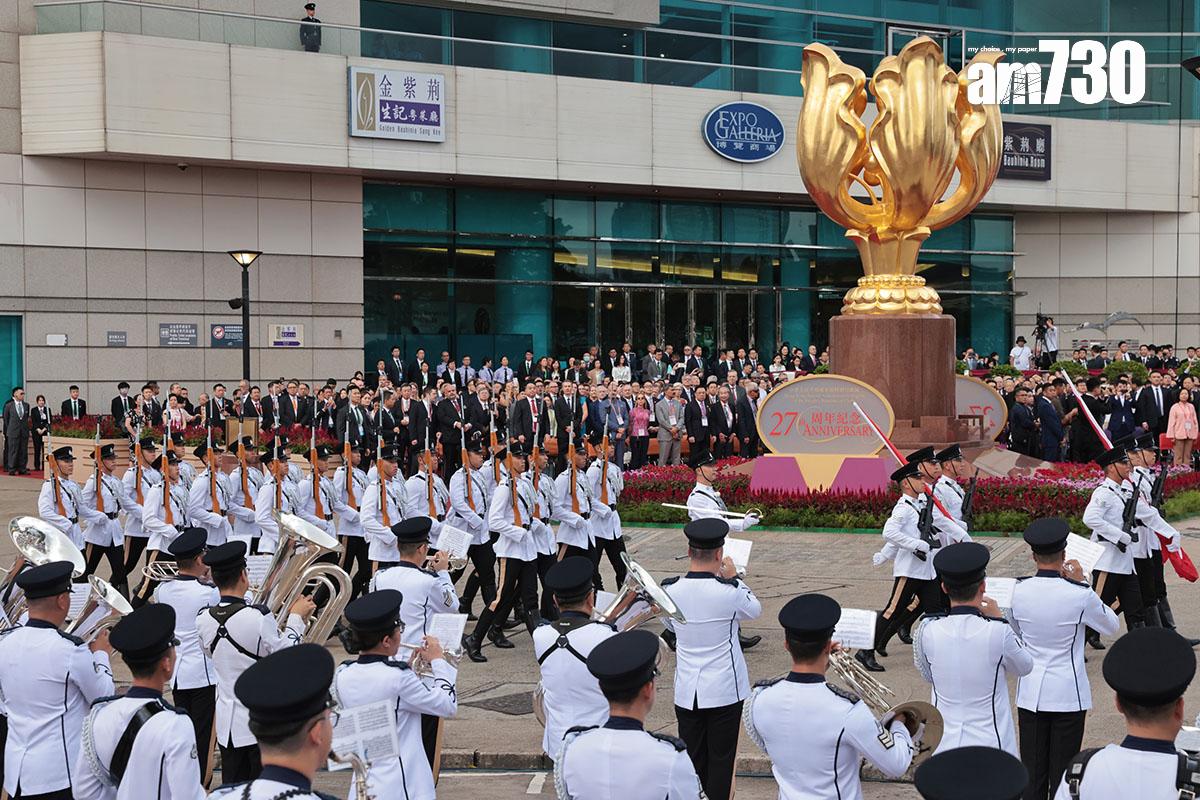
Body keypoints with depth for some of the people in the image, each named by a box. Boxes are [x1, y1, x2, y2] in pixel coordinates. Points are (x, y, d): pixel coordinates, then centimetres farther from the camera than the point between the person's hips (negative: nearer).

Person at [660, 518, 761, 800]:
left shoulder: (669, 589, -9)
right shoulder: (729, 591, -19)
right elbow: (755, 610, 3)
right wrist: (733, 578, 11)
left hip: (686, 691, 3)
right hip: (724, 691, -3)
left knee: (692, 759, 14)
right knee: (721, 759, 10)